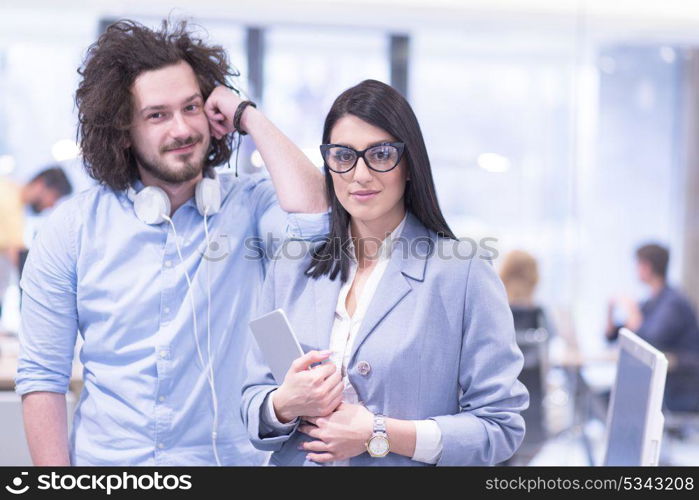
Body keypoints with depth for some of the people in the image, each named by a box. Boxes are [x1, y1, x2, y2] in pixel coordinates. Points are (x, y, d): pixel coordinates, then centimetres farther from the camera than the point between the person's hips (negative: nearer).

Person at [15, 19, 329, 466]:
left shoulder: (249, 205, -5)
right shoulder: (75, 227, -4)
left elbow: (310, 216, -29)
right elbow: (42, 377, -2)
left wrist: (248, 116, -16)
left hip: (230, 457, 0)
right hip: (105, 461, 1)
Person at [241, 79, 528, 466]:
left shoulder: (464, 273, -11)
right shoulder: (292, 267, 1)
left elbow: (500, 427, -13)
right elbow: (253, 406, 3)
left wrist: (379, 435, -20)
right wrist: (284, 405, -18)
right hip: (295, 460, 3)